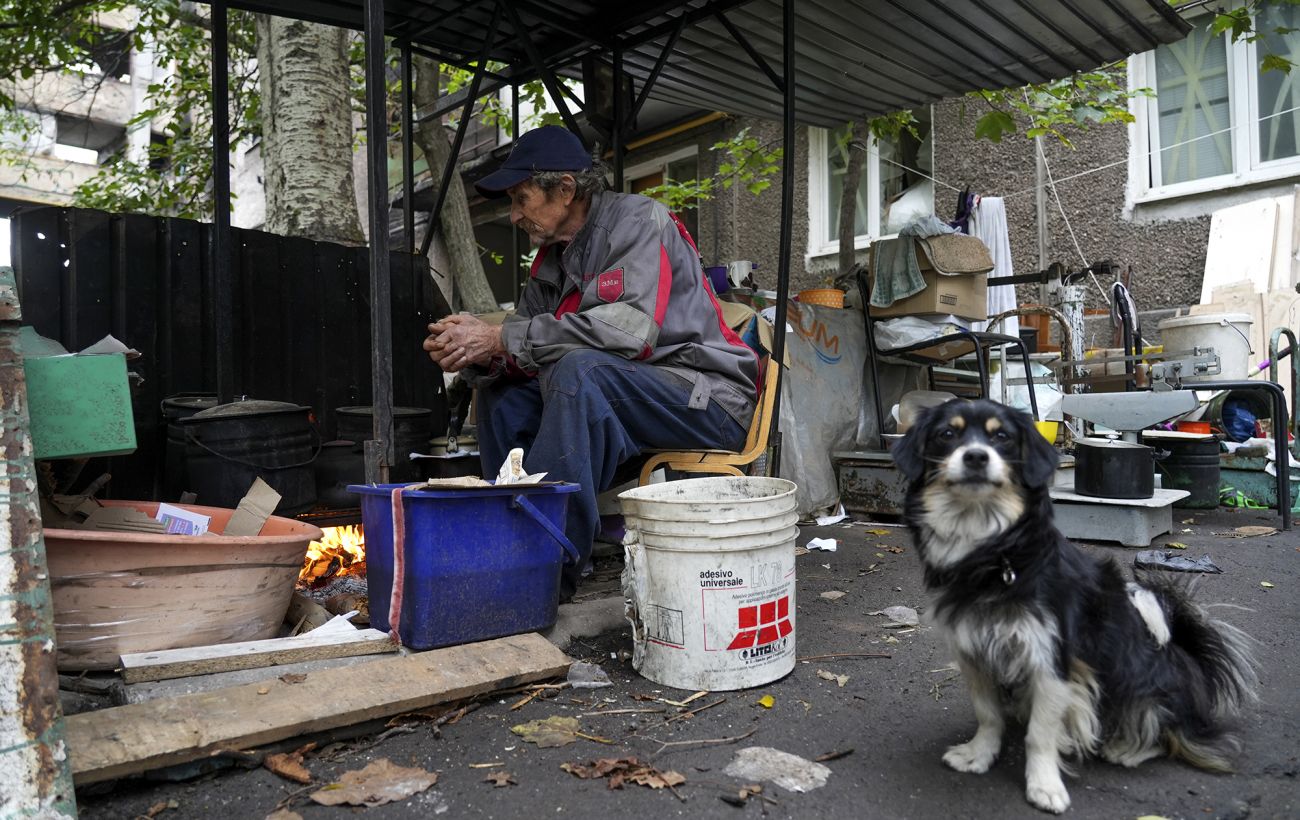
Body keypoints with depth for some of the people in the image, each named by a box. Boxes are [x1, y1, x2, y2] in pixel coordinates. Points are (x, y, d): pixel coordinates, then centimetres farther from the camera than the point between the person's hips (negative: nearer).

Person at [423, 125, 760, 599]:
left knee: (578, 373, -32)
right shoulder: (553, 254, 11)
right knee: (502, 394, -1)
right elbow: (526, 338, 7)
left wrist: (501, 339, -28)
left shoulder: (637, 219, -13)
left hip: (709, 399, -8)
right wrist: (477, 353, -17)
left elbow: (629, 327, -30)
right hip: (625, 398, 8)